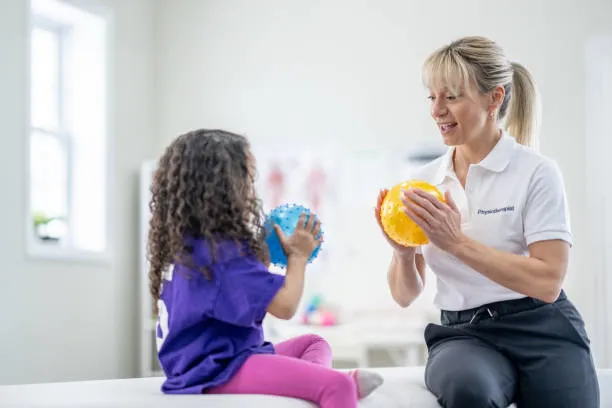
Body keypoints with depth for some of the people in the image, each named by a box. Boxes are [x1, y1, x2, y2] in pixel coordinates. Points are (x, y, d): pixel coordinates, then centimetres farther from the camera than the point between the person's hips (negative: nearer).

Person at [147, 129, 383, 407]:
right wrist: (298, 256, -1)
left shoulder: (186, 242, 14)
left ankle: (313, 379, -9)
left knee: (312, 343, 24)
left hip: (210, 360, 11)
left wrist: (263, 256, 20)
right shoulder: (222, 251, -19)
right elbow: (285, 306, -19)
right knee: (337, 385, -25)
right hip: (219, 371, -11)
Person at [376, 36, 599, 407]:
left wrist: (457, 241, -18)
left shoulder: (537, 171, -3)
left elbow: (548, 282, -14)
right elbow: (405, 295, 10)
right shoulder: (424, 181, 9)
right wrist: (402, 251, -11)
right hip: (464, 334, 2)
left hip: (541, 332, -1)